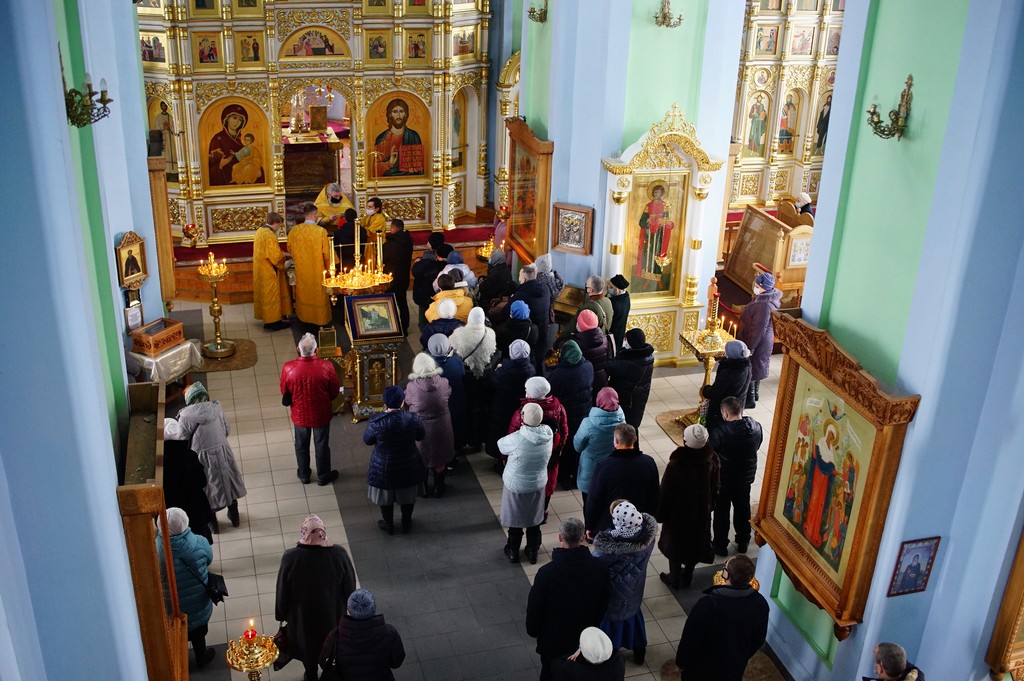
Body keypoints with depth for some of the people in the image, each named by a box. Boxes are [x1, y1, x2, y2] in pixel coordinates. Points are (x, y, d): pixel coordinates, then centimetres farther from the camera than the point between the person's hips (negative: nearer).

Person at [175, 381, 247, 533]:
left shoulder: (185, 416, -15)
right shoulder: (217, 408, -6)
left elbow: (182, 441, -7)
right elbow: (227, 431, 5)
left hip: (203, 457, -3)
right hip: (223, 452, 3)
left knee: (208, 489, 18)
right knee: (228, 482, 23)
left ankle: (212, 523, 33)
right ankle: (234, 516, 38)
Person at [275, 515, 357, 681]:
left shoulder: (290, 558, -29)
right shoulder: (339, 554, -27)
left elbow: (282, 592, -13)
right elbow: (350, 586, -11)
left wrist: (281, 614, 5)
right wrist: (347, 606, 9)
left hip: (303, 614, 0)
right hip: (333, 612, 0)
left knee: (307, 644, 28)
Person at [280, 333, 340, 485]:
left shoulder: (288, 368, -23)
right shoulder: (326, 366, -25)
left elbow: (284, 392, -6)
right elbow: (335, 391, -10)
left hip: (299, 414, 1)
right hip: (321, 414, -1)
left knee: (301, 445, 24)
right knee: (321, 445, 20)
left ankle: (304, 475, 42)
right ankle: (323, 476, 37)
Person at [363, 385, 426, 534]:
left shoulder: (376, 421, -25)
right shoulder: (412, 418, -20)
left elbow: (367, 440, -8)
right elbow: (421, 436, -2)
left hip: (384, 467, -1)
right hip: (408, 466, 1)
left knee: (385, 495, 22)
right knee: (407, 495, 23)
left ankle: (388, 525, 39)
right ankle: (406, 524, 41)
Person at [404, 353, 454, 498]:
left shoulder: (412, 386, -25)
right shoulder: (443, 383, -20)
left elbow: (407, 400, -5)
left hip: (420, 428, -1)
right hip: (441, 427, 1)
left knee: (422, 459, 22)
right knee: (439, 460, 22)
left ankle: (424, 489, 37)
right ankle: (439, 488, 38)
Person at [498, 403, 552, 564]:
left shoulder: (517, 439, -32)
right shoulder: (547, 435, -19)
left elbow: (501, 445, -12)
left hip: (515, 486, -3)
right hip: (538, 485, 3)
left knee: (515, 521, 19)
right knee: (534, 521, 22)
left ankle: (513, 552, 37)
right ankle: (533, 553, 38)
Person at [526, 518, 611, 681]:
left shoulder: (546, 573, -29)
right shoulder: (600, 568, -19)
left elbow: (534, 608, -16)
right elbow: (603, 605, -3)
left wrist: (533, 631, 4)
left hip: (553, 639, -2)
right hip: (586, 638, 3)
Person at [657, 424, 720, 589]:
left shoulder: (675, 465, -32)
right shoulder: (712, 460, -19)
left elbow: (665, 492, -19)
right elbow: (715, 487, -2)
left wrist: (660, 514, -3)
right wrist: (710, 504, 16)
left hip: (678, 513, -4)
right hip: (702, 511, 4)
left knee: (675, 543, 19)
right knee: (695, 542, 23)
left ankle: (675, 578, 35)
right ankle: (687, 576, 40)